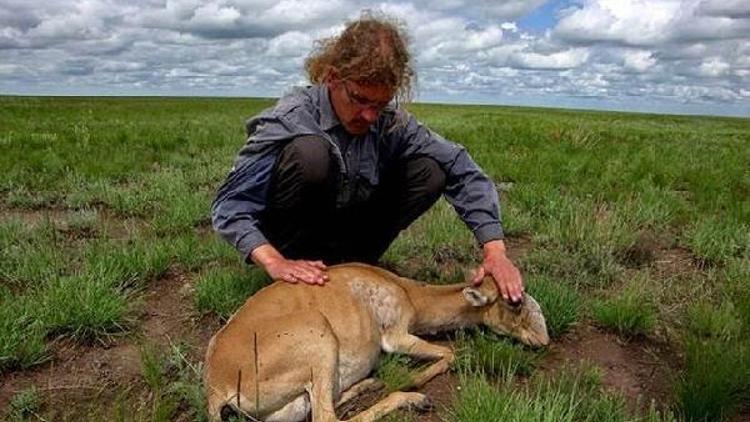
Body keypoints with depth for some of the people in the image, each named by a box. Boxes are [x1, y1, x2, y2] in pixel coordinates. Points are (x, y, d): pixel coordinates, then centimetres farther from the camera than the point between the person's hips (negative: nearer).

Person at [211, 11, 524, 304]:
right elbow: (230, 205, -26)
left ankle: (346, 263, -6)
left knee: (430, 172, -14)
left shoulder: (391, 121, -13)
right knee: (309, 152, -33)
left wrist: (495, 251, -25)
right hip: (292, 243, -4)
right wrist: (275, 262, -41)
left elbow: (462, 170, -14)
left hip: (346, 233, 5)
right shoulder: (290, 120, -24)